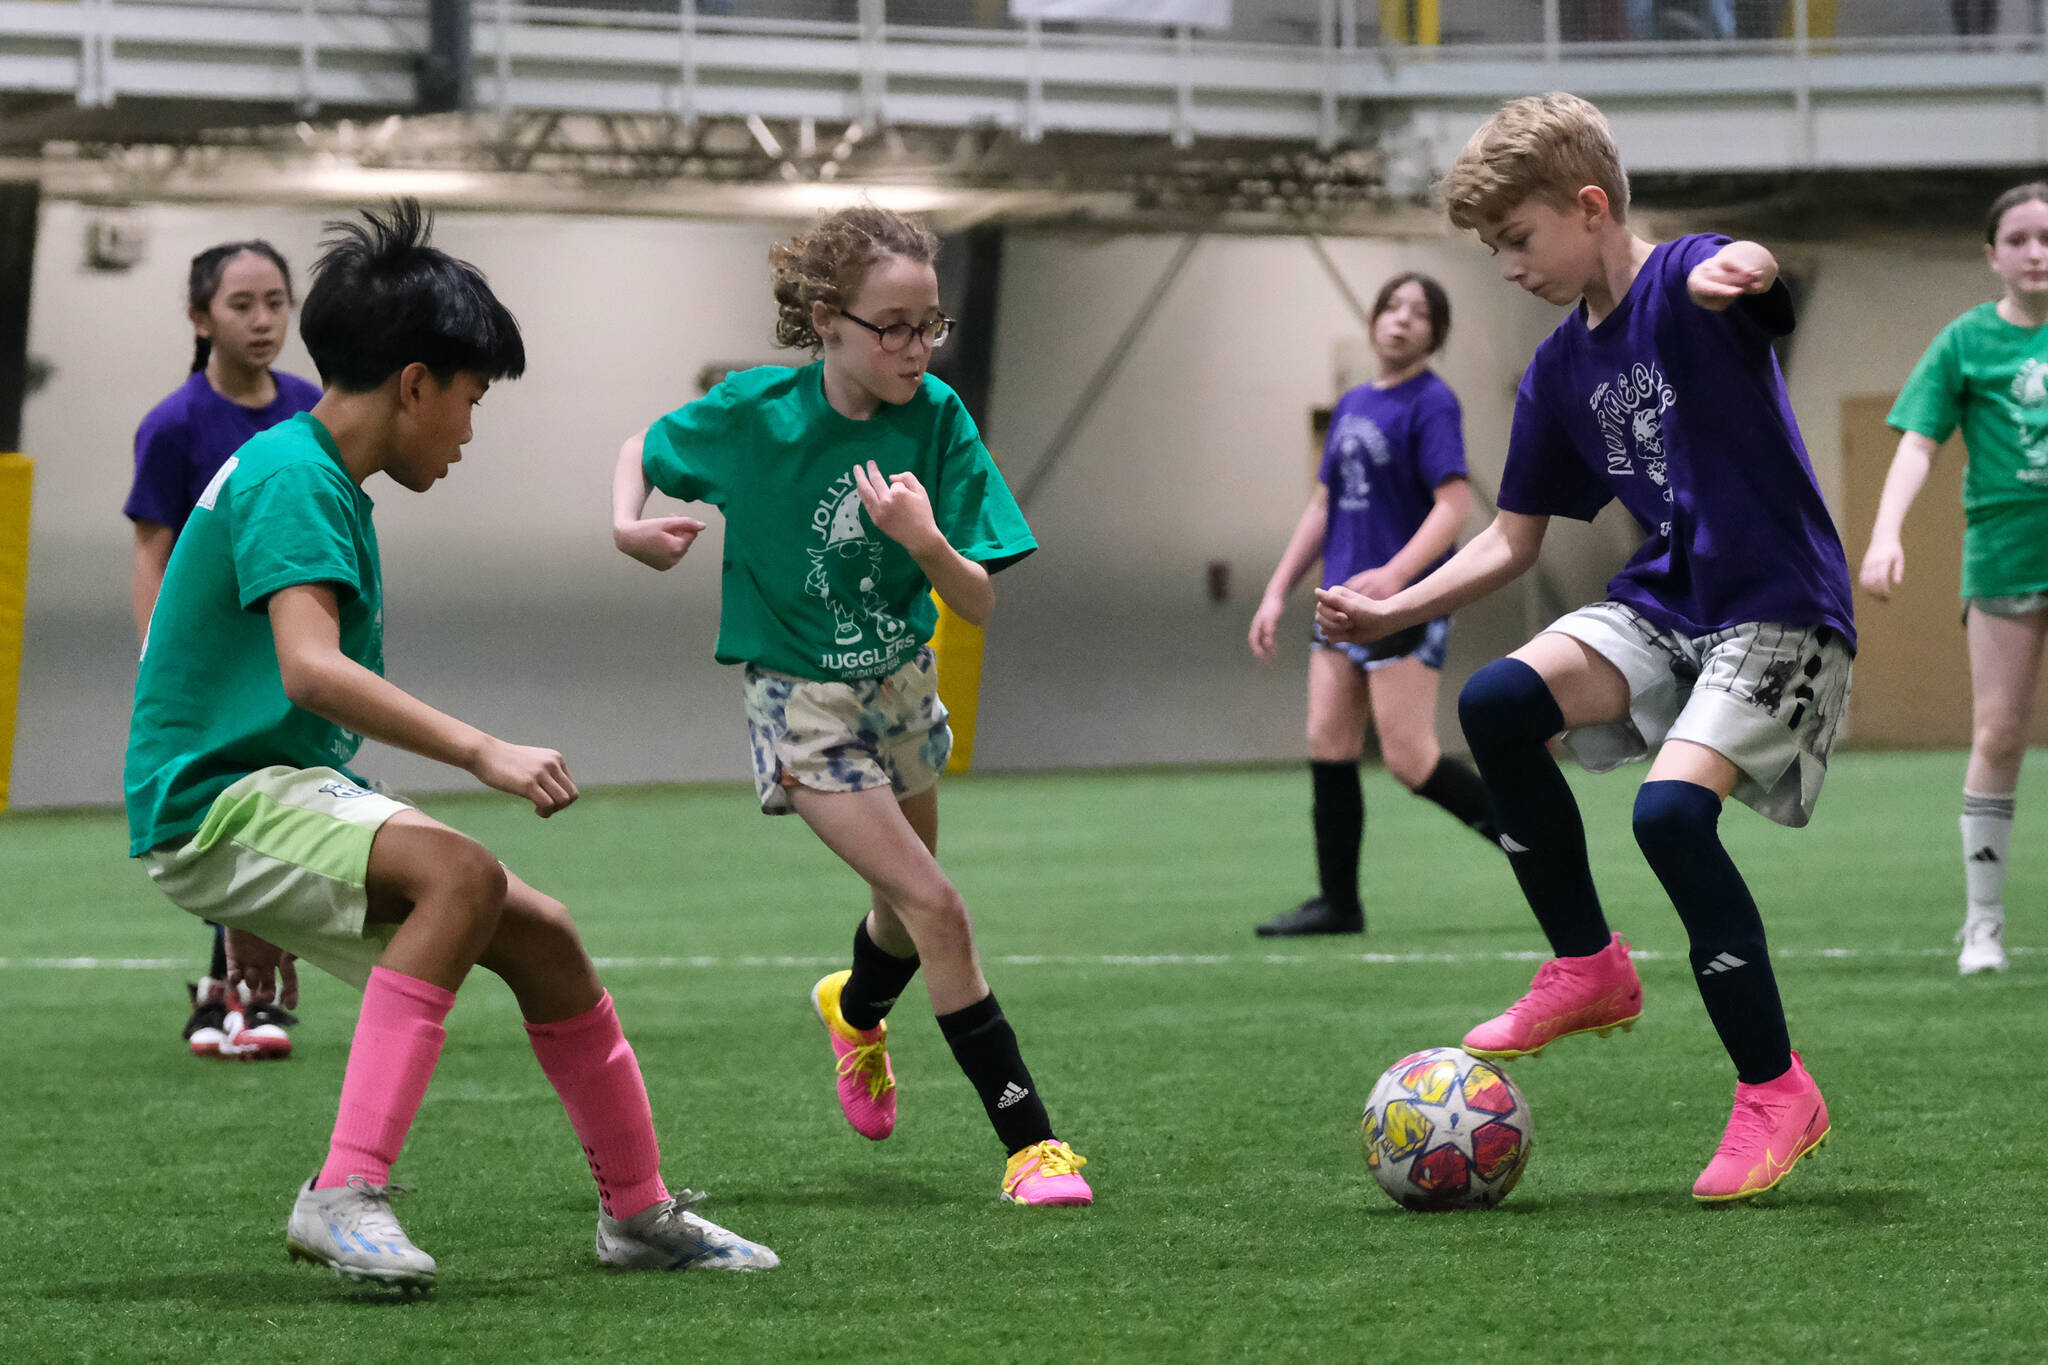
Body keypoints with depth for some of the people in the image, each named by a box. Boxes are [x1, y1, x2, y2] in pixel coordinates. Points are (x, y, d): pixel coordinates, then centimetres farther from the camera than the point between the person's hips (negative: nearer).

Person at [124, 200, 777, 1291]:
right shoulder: (292, 476, -16)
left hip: (289, 791, 10)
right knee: (462, 874, -31)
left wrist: (263, 901, 31)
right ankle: (345, 1194, -36)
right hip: (211, 803, -10)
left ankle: (639, 1213, 23)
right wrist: (480, 750, -33)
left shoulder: (323, 484, 17)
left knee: (540, 936, 8)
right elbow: (310, 669, -31)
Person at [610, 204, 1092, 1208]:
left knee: (908, 912, 22)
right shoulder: (755, 413, -19)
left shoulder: (935, 417, -14)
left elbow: (979, 602, -13)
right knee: (935, 907, -16)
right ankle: (1029, 1143, -12)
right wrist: (627, 526, -17)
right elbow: (644, 447, 3)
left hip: (901, 688, 5)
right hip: (804, 702, -4)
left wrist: (926, 541, -33)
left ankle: (855, 1010, 58)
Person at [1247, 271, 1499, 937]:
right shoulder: (1352, 406, 16)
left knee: (1410, 760, -11)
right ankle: (1338, 902, 6)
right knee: (1328, 745, 2)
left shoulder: (1431, 403, -8)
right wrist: (1277, 592, 18)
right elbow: (1324, 507, 23)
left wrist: (1394, 574, -32)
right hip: (1344, 606, 8)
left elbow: (1454, 504, -18)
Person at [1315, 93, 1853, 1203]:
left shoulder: (1684, 288, -12)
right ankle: (1589, 969, 3)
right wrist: (1391, 613, 6)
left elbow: (1744, 271, -38)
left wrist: (1735, 272, -63)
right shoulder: (1560, 370, 10)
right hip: (1666, 600, 7)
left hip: (1780, 611, -7)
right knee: (1497, 703, -15)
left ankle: (1776, 1093, -11)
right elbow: (1513, 539, 18)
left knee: (1671, 809, -26)